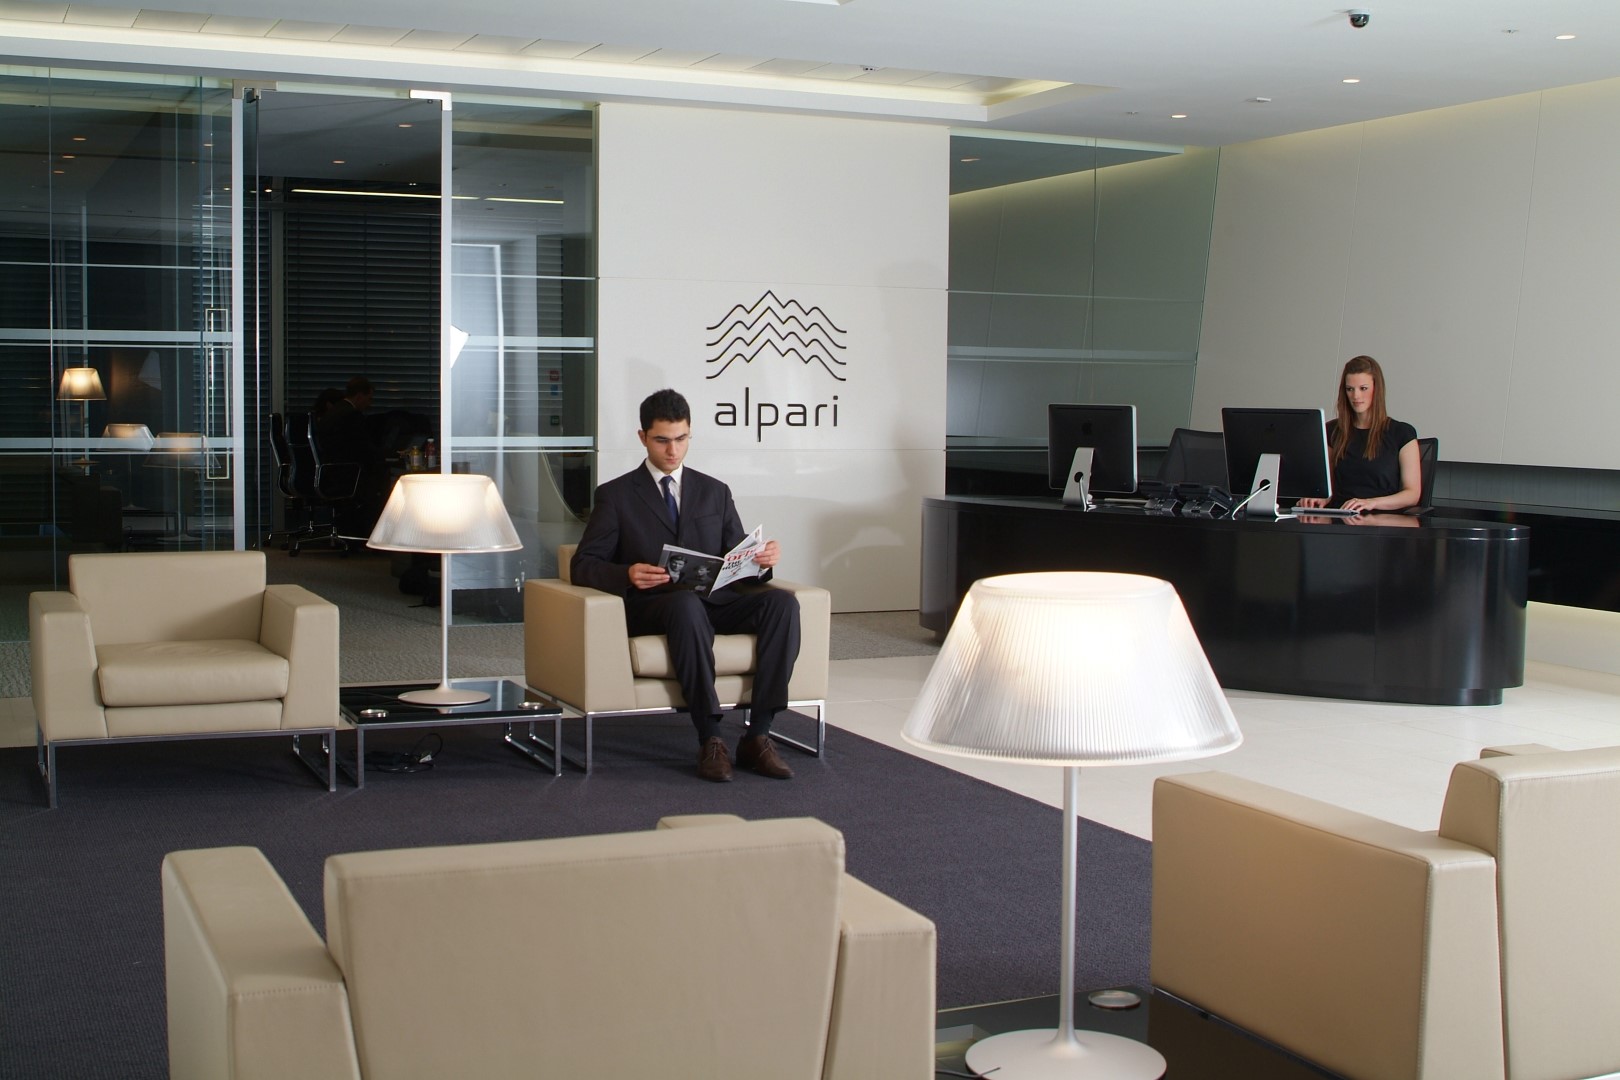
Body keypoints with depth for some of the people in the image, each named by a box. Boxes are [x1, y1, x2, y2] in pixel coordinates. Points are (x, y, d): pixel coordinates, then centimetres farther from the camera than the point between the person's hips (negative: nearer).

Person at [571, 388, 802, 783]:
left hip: (715, 602, 4)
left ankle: (758, 735, -28)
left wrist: (762, 560, -9)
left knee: (781, 601, -26)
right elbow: (583, 564, 1)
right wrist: (628, 575, -20)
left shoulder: (715, 492, 19)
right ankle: (710, 740, -36)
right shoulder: (616, 495, 9)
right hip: (651, 606, -4)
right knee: (686, 603, -40)